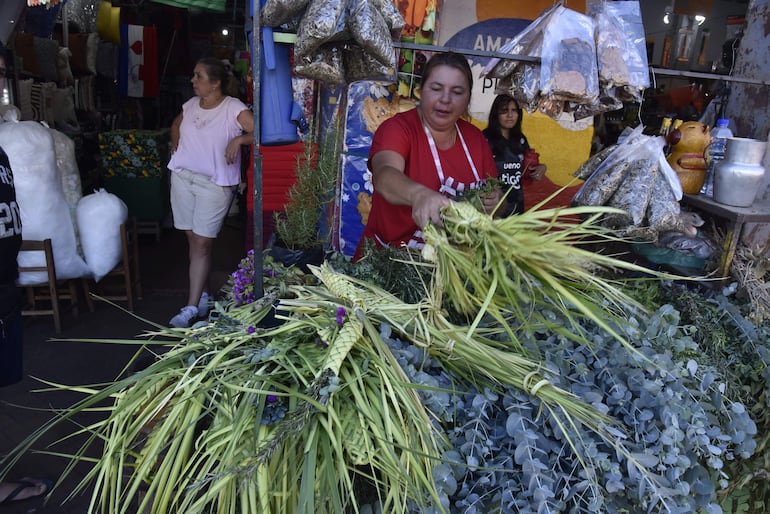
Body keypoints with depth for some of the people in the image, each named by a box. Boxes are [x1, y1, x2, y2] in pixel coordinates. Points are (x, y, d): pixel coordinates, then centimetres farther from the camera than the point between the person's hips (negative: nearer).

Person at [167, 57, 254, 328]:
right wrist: (176, 144, 16)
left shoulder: (233, 108, -9)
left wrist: (239, 139, -25)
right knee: (193, 240, 10)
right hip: (182, 177, 6)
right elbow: (176, 125, 30)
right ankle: (202, 295, 23)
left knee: (202, 244, -6)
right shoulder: (191, 105, 9)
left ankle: (192, 307, -2)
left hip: (214, 183, -6)